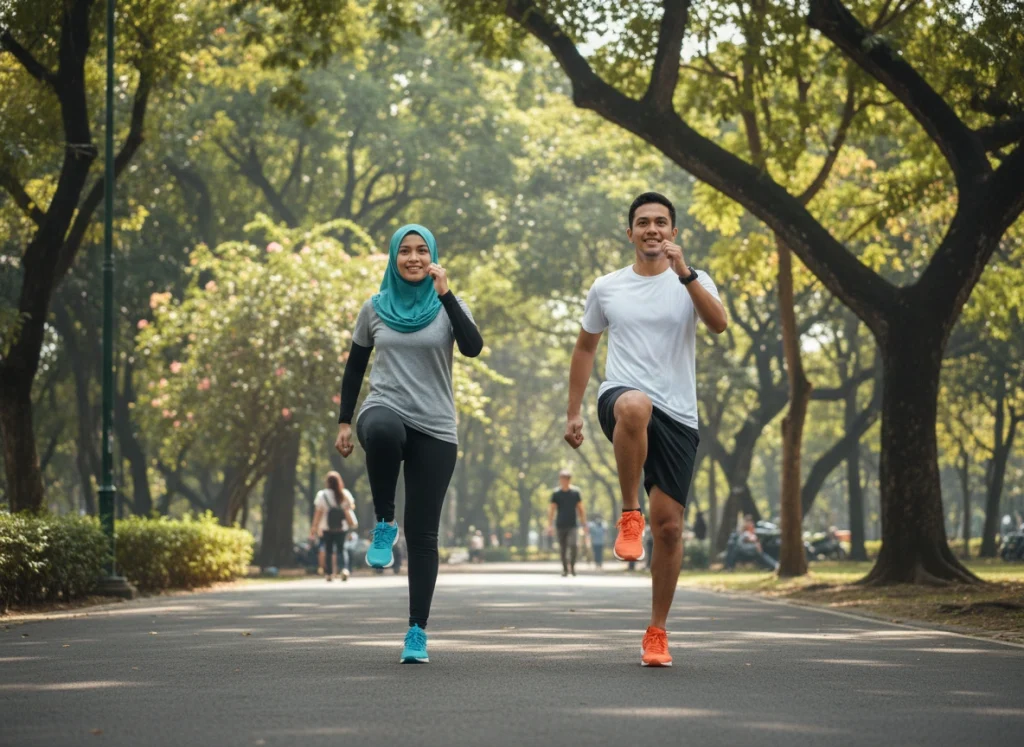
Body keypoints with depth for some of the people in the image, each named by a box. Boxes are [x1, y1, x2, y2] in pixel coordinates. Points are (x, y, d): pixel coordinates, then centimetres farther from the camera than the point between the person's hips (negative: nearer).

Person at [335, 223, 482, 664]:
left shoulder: (447, 306, 3)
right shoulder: (375, 308, 9)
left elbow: (473, 347, -16)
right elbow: (354, 368, 17)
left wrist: (445, 295, -22)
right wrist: (344, 422, 10)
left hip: (435, 430, 0)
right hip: (385, 411, 0)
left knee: (423, 534, -1)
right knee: (382, 431, -40)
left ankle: (417, 631, 8)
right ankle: (384, 523, -18)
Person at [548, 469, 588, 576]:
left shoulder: (575, 492, 3)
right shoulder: (556, 494, 0)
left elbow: (580, 508, 8)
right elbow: (551, 510, 1)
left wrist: (583, 522, 5)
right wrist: (550, 525, -4)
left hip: (572, 525, -1)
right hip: (560, 525, 1)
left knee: (572, 545, -19)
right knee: (562, 548, 5)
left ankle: (572, 566, -6)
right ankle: (565, 568, 17)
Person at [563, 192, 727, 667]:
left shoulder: (692, 283, 5)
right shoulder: (606, 289, 11)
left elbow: (719, 324, -15)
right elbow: (585, 348, 22)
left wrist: (683, 272, -26)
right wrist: (573, 412, 17)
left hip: (678, 416, 1)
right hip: (620, 397, -1)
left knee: (669, 526, -1)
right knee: (635, 405, -41)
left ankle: (657, 633, 14)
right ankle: (629, 516, -25)